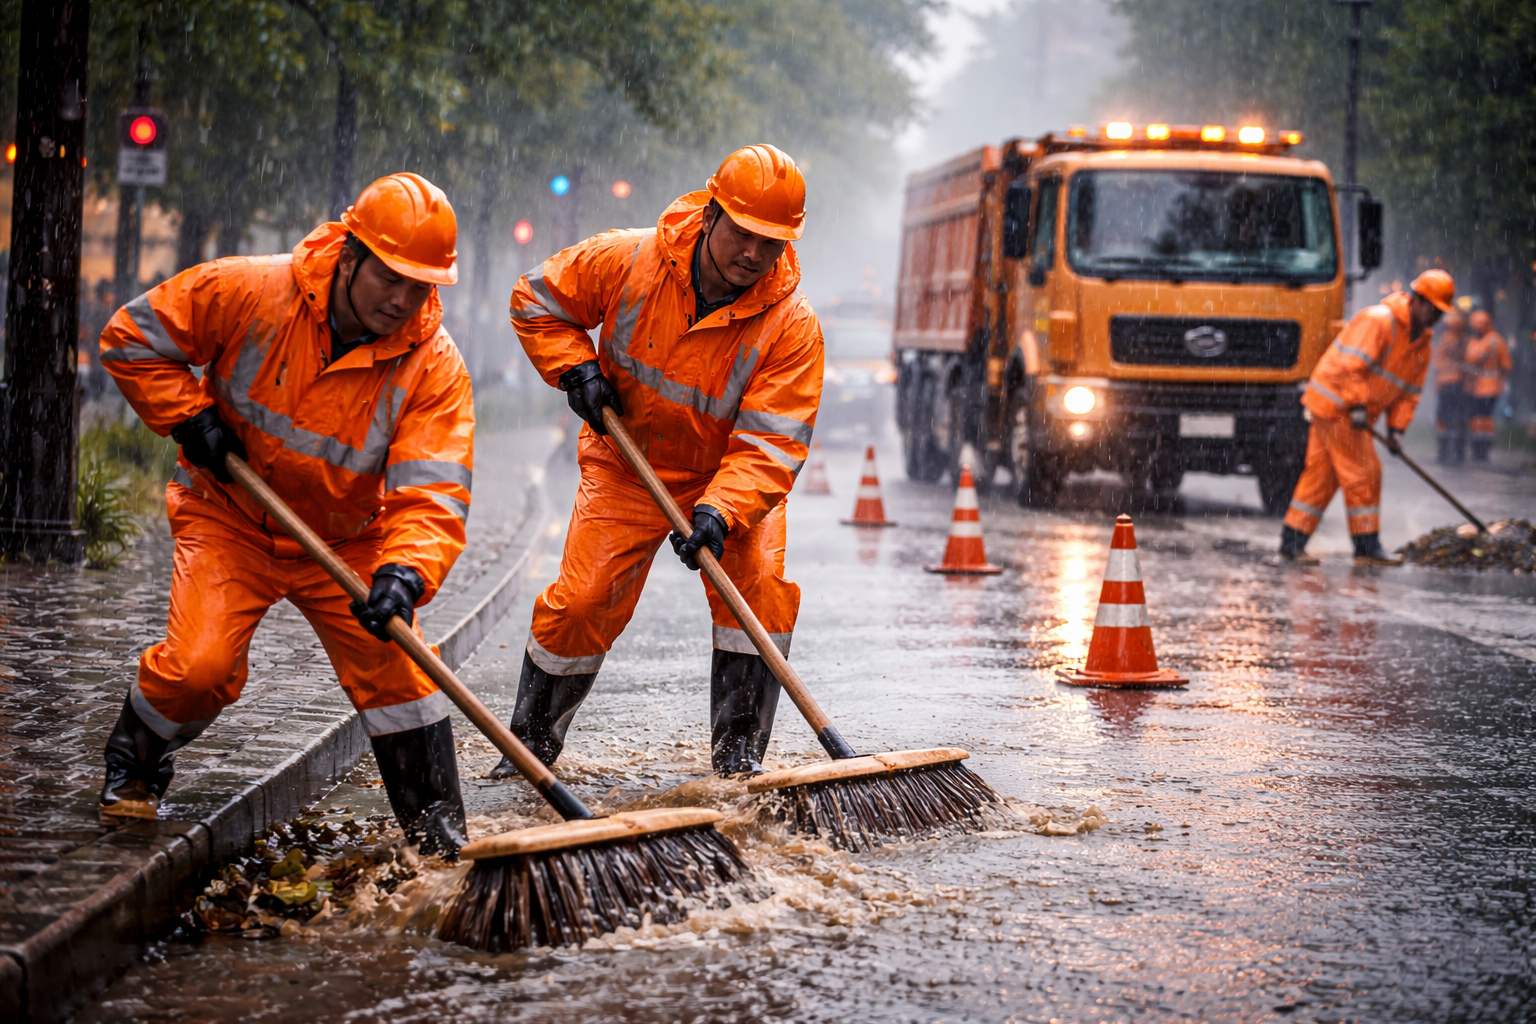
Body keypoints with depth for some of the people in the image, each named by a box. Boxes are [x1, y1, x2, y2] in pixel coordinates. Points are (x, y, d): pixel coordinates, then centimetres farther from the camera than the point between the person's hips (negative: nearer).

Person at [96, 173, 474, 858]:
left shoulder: (434, 366, -20)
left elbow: (433, 494, -28)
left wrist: (404, 572, -45)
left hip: (347, 540, 2)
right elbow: (133, 338, -8)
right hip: (229, 518, -1)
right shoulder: (247, 292, -22)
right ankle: (133, 764, 14)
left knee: (396, 668, -8)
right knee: (199, 664, -17)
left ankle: (437, 825, 10)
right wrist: (188, 418, -17)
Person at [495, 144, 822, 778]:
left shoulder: (791, 326, -23)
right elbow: (538, 300, -1)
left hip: (730, 479, 0)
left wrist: (720, 513, -41)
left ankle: (739, 750, -5)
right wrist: (577, 370, -15)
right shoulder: (626, 262, -19)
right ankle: (531, 742, 13)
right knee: (580, 602, -8)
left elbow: (770, 445, -26)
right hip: (625, 469, 0)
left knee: (761, 589, -20)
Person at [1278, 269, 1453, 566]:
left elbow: (1409, 391, 13)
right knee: (1363, 472, -8)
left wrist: (1396, 427, 0)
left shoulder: (1422, 345, 12)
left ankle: (1292, 541, 11)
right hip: (1335, 399, -9)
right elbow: (1351, 363, -24)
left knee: (1322, 474, 9)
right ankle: (1367, 546, -3)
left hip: (1354, 410, 9)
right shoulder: (1379, 320, -17)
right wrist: (1357, 405, -27)